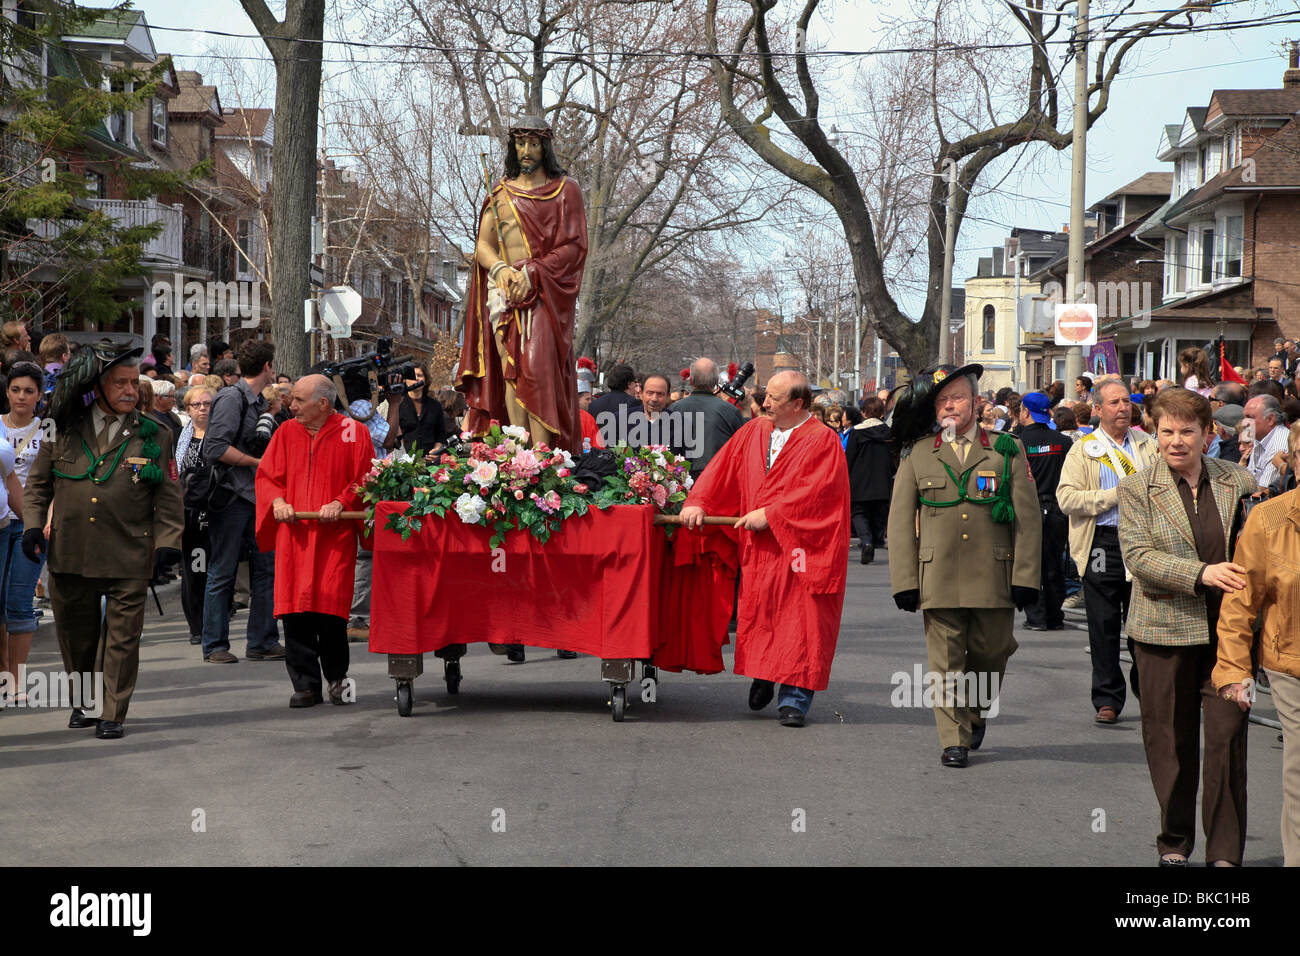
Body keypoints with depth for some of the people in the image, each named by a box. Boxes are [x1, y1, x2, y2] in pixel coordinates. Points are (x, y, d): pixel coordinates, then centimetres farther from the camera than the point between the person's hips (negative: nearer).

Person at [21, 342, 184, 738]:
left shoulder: (154, 437, 4)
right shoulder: (64, 430, 6)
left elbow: (168, 499, 4)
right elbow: (38, 483, 15)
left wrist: (167, 545, -5)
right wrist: (33, 525, 2)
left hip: (129, 558, -2)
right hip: (69, 553, 2)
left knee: (122, 637, -1)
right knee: (75, 633, 13)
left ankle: (113, 714, 10)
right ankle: (84, 701, 33)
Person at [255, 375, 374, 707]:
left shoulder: (351, 433, 2)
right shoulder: (286, 433, 12)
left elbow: (365, 479, 1)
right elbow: (267, 475, 14)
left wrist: (341, 502, -14)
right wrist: (277, 501, -5)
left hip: (334, 534, -3)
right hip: (293, 534, 3)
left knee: (330, 610, -9)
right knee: (295, 611, -3)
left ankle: (337, 679, 12)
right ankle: (306, 685, 5)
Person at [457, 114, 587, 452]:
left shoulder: (564, 189, 7)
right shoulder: (501, 192, 18)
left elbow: (574, 246, -2)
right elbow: (483, 244, 12)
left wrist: (531, 272, -13)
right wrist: (500, 268, -11)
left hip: (545, 291, -4)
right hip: (504, 291, 4)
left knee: (537, 367, -17)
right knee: (510, 368, -7)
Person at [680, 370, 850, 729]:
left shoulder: (822, 441, -6)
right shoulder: (753, 433, 11)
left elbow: (814, 492, -16)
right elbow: (722, 468, 8)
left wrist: (769, 515, -18)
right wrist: (698, 502, -6)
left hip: (798, 548, -5)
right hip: (758, 549, 5)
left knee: (798, 621, -4)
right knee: (757, 616, 8)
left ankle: (794, 698, -2)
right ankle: (762, 678, 24)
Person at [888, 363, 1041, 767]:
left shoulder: (1007, 451, 7)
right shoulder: (918, 455, 8)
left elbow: (1028, 517, 5)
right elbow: (900, 521, 7)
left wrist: (1025, 577, -3)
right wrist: (905, 580, -2)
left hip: (994, 579, 0)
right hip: (938, 579, 0)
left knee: (991, 654, 9)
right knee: (946, 662, -1)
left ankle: (976, 715, 34)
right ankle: (955, 739, 8)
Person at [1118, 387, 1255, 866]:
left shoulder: (1237, 481, 7)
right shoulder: (1136, 489, 1)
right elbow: (1138, 555, -10)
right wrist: (1202, 574, -22)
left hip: (1226, 629, 1)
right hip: (1165, 630, -1)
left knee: (1227, 736, -4)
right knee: (1170, 741, 8)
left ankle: (1225, 853, 4)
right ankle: (1174, 843, 23)